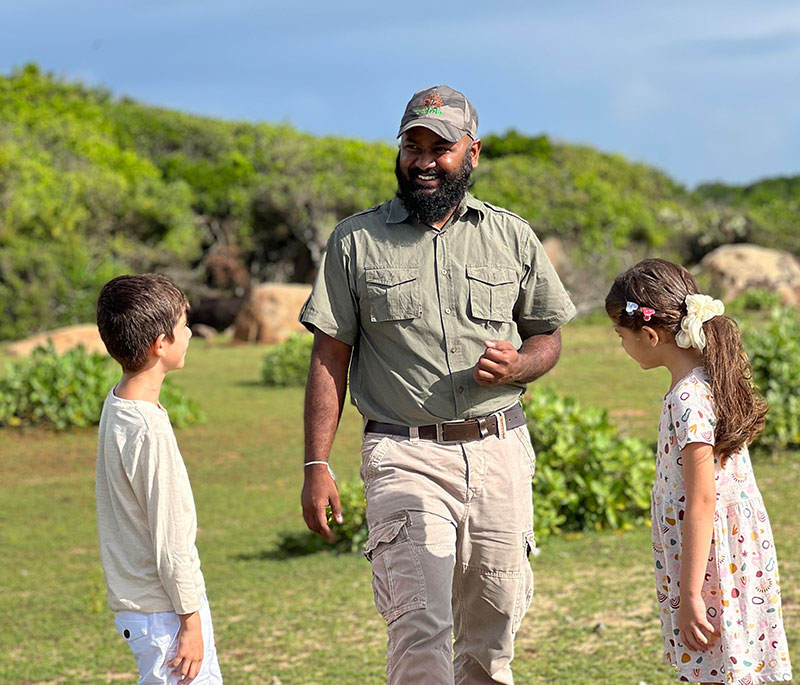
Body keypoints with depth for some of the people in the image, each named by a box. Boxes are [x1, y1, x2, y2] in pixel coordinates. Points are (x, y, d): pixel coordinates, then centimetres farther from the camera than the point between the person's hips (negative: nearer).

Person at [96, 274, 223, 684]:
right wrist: (191, 618, -14)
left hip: (137, 600, 10)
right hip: (162, 608, -10)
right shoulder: (148, 430, -24)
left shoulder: (117, 405, 6)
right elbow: (170, 538, -21)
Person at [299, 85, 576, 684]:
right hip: (406, 457, -3)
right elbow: (330, 358, 4)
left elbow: (548, 337, 17)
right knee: (420, 629, -16)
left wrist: (517, 366, -7)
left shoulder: (512, 237, 10)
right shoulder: (356, 241, 4)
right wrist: (317, 466, -3)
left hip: (500, 453, 3)